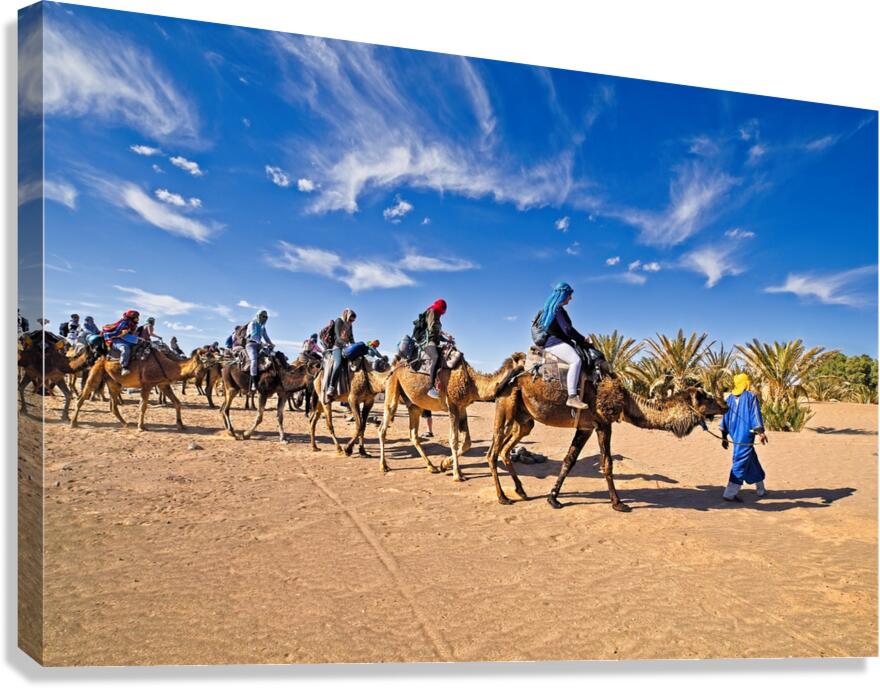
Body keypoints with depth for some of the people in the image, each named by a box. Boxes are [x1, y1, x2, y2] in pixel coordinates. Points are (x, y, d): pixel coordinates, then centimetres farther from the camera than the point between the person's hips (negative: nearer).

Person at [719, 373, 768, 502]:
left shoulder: (730, 398, 9)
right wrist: (761, 432, -9)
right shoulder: (751, 396, -6)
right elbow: (756, 415, -12)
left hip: (735, 435, 6)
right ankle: (730, 493, -9)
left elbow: (725, 417, 11)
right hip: (746, 435, -6)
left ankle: (761, 489, 31)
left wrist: (724, 437, 15)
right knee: (741, 462, -5)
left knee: (752, 460, 20)